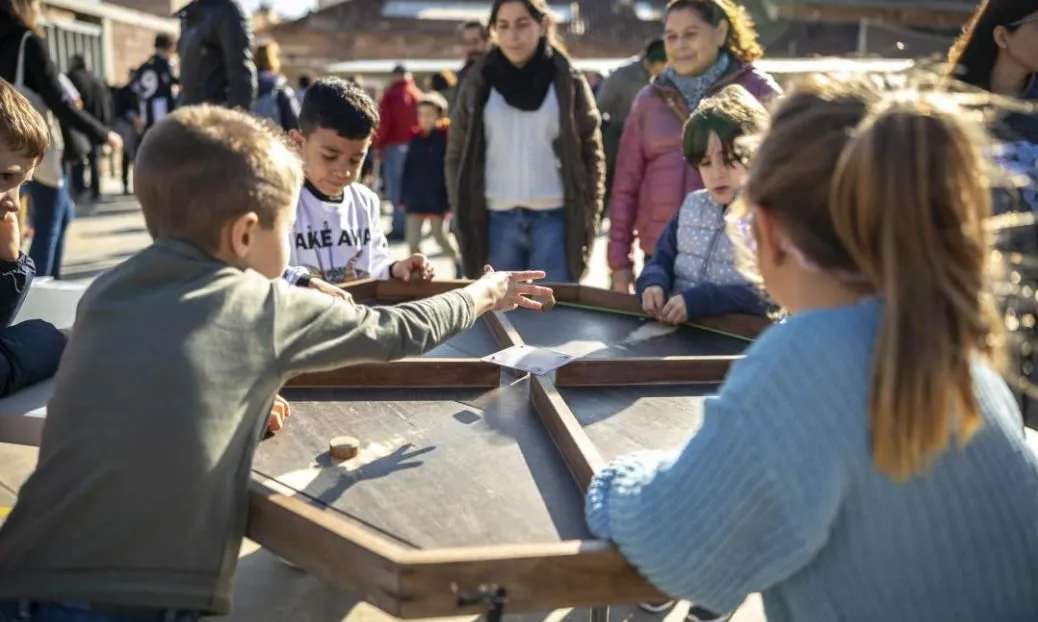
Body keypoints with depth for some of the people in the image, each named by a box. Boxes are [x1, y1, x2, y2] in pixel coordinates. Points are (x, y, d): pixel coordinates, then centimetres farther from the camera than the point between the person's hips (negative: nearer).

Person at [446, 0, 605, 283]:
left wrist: (587, 220, -1)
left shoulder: (567, 81, 3)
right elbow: (456, 154, 8)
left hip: (555, 219, -1)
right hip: (497, 220, 2)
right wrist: (463, 217, 1)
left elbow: (591, 152, 5)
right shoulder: (479, 82, 5)